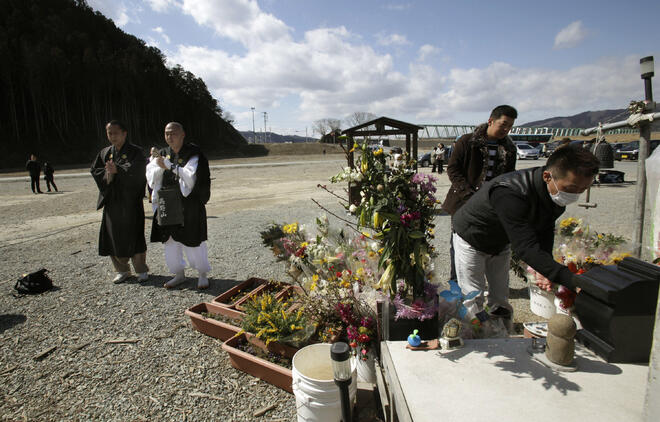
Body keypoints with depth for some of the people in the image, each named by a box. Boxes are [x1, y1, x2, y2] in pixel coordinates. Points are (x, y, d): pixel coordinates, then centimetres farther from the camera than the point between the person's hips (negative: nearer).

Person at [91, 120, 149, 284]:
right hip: (112, 201, 5)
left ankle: (141, 270, 11)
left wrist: (117, 170, -32)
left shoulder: (135, 152, -2)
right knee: (113, 236, 7)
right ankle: (122, 270, 20)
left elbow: (136, 169, -18)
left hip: (130, 200, -5)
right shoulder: (105, 152, 15)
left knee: (134, 236, -3)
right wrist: (107, 173, -9)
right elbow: (94, 170, 11)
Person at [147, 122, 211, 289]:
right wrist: (159, 166, -16)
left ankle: (203, 274, 15)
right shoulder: (164, 154, 10)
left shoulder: (193, 153, -6)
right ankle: (179, 274, 25)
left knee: (193, 241, -2)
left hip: (189, 204, -5)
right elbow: (151, 176, 3)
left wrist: (169, 166, -20)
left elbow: (190, 177, -17)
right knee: (170, 241, 9)